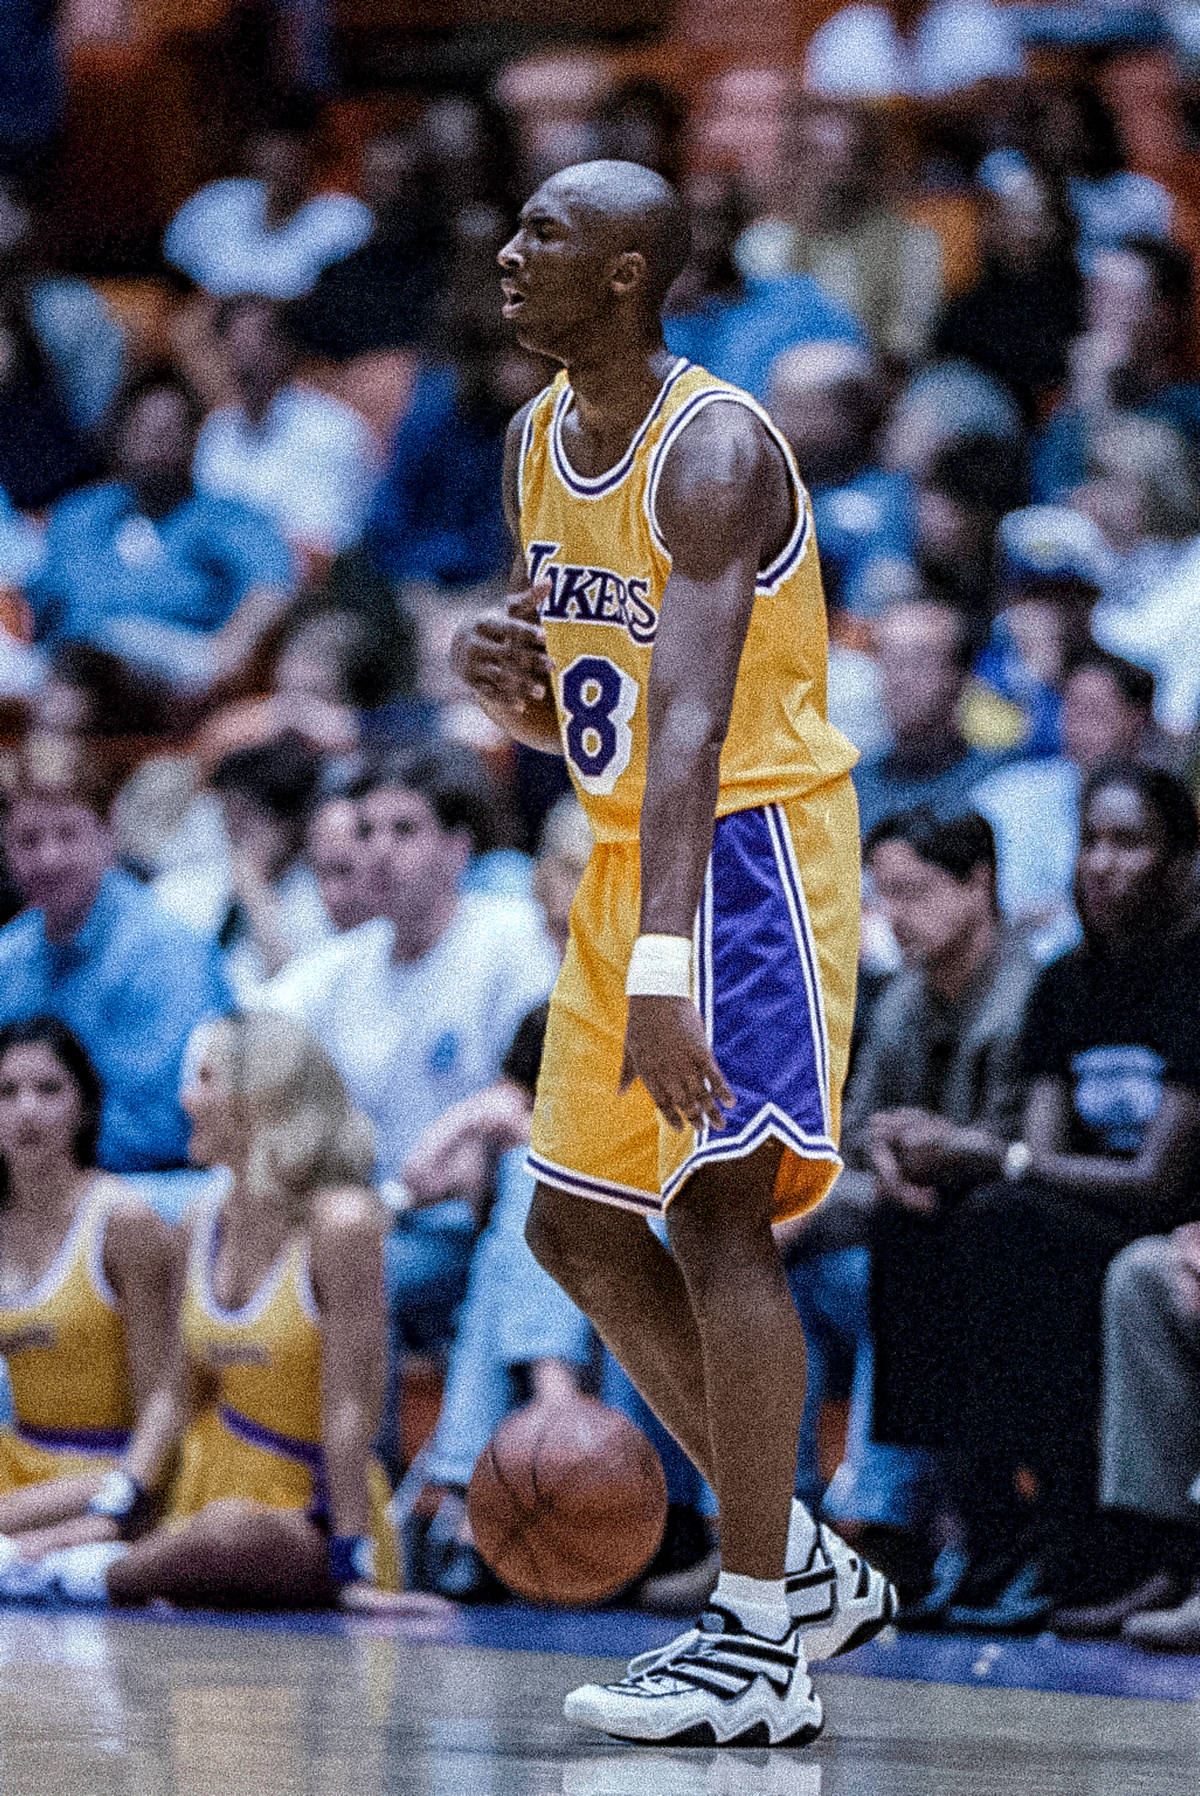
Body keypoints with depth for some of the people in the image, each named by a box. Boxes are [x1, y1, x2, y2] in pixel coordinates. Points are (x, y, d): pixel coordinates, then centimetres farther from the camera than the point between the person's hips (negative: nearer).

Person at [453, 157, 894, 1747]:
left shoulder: (711, 452, -21)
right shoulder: (539, 448, 7)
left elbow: (690, 727, -32)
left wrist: (662, 973, -41)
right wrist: (510, 686, -7)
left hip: (755, 841, -10)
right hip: (630, 850, 10)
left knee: (717, 1206, -18)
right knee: (578, 1226, 11)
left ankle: (762, 1648, -17)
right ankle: (802, 1566, 20)